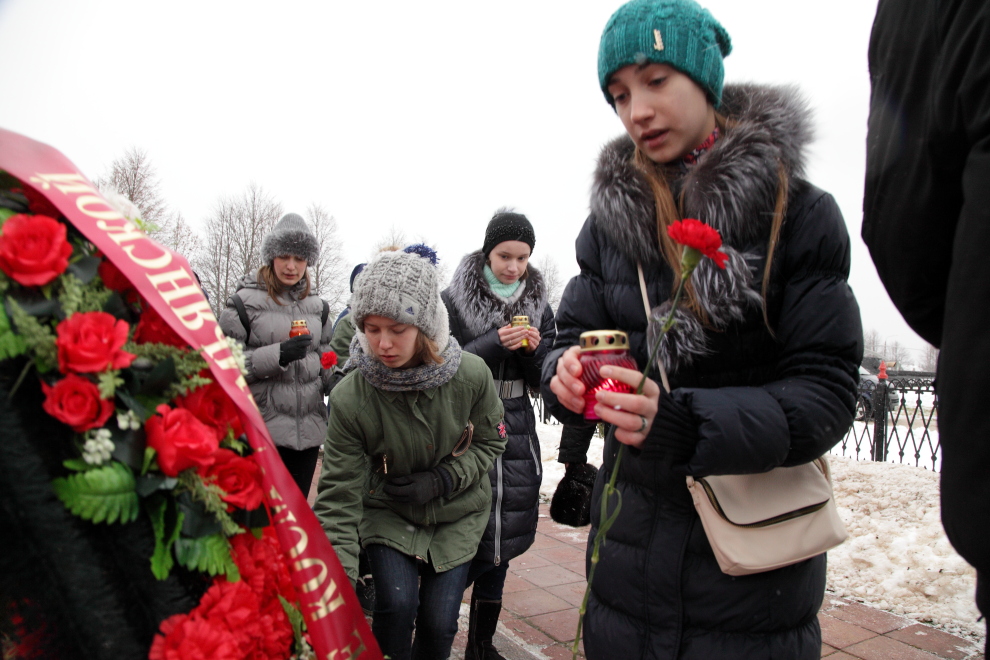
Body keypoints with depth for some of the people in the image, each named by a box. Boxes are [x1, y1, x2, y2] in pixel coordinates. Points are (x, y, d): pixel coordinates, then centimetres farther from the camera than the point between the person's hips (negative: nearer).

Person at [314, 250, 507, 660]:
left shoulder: (471, 375, -21)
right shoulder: (349, 398, -23)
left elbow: (490, 442, -3)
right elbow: (339, 496, -19)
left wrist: (442, 480, -18)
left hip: (457, 516, 1)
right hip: (388, 514, -1)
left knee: (439, 622, -3)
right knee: (397, 604, -19)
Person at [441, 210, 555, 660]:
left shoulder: (538, 305, 8)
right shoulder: (454, 299, -3)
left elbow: (543, 381, 9)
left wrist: (534, 350, -12)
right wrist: (495, 343, -20)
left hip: (516, 433, 4)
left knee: (500, 538, 10)